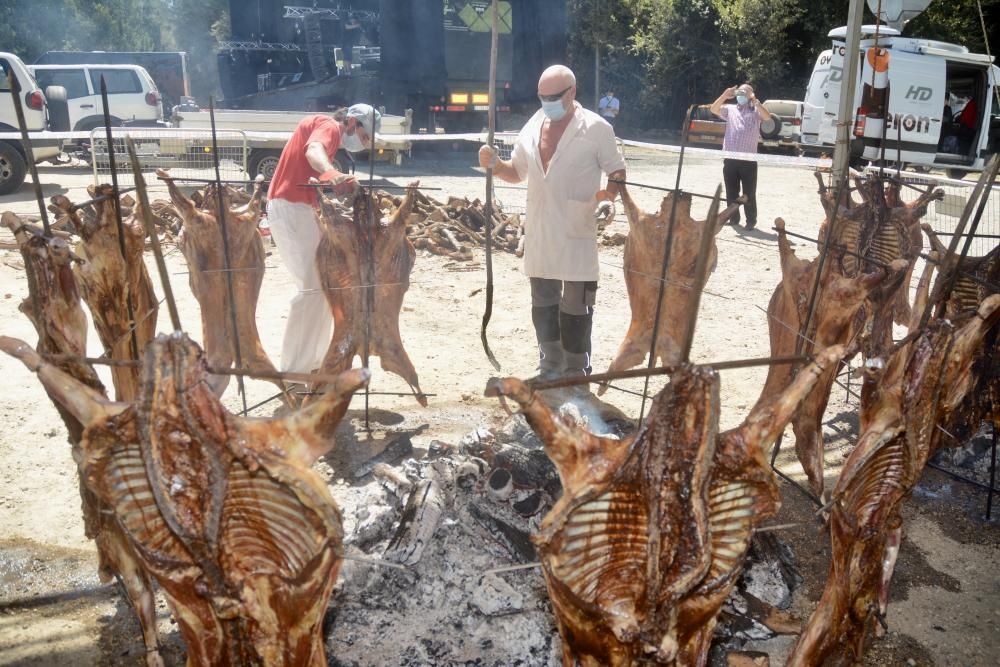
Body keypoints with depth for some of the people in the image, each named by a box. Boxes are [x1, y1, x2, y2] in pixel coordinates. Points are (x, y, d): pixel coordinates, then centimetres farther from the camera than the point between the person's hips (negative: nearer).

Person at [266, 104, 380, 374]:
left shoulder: (326, 128, 26)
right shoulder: (330, 126, -9)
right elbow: (314, 151, -32)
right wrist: (331, 173, -52)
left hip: (297, 208, 11)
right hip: (291, 209, -11)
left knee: (323, 284, 14)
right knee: (312, 288, -15)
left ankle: (313, 362, 21)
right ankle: (294, 372, -13)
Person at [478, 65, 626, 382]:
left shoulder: (596, 128, -5)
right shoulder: (531, 128, 9)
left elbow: (618, 169, 0)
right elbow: (517, 172, 18)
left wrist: (613, 187, -22)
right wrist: (495, 165, -2)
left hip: (577, 233, -5)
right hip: (538, 233, 5)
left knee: (575, 305, 1)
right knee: (543, 303, 13)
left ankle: (575, 372, 14)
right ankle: (550, 366, 27)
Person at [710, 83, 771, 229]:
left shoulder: (755, 111, 6)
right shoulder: (730, 109, 13)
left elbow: (767, 116, -14)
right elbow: (714, 109, -1)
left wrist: (755, 100, -16)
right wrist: (724, 96, -15)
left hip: (748, 159, -3)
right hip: (730, 158, 3)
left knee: (749, 193, -1)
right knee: (731, 192, 9)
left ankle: (751, 221, 7)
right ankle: (733, 219, 20)